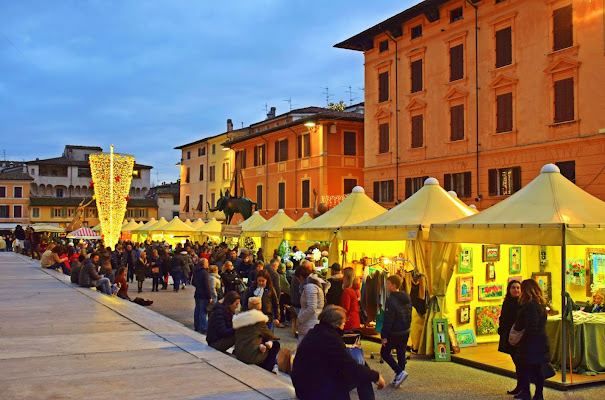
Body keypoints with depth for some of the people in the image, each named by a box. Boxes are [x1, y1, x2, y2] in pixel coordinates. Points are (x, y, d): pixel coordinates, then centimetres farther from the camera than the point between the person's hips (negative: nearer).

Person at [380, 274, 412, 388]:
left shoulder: (391, 300, -21)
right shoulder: (407, 298, 5)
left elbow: (388, 320, -20)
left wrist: (384, 336, -15)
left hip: (394, 333, -8)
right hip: (406, 332, 8)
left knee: (384, 353, 7)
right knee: (401, 354, 13)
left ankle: (400, 372, -5)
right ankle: (398, 379, 19)